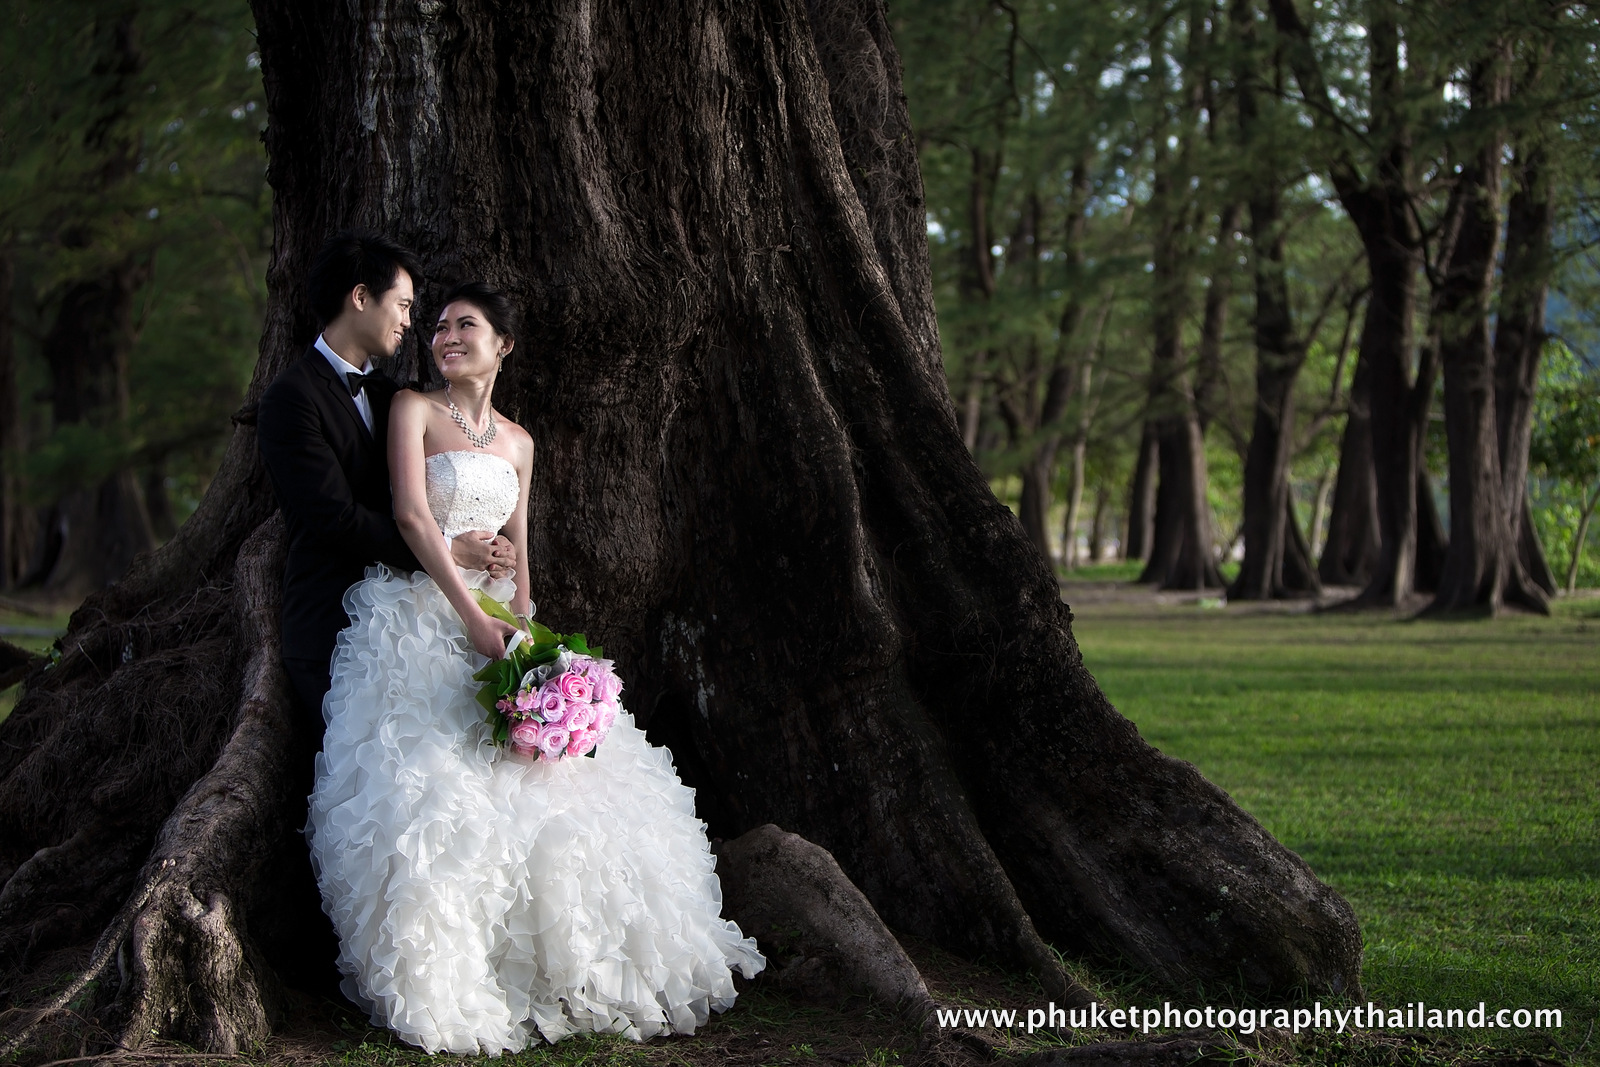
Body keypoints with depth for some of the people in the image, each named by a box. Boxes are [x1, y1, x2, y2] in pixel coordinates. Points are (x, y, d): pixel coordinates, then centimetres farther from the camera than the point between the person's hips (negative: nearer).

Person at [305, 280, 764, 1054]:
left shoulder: (516, 442, 17)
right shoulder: (413, 409, 1)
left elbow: (519, 555, 16)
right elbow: (411, 514, -11)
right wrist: (474, 617, -19)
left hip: (502, 624, 5)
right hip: (424, 621, -5)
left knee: (538, 785, -3)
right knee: (438, 790, -19)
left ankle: (558, 969, 7)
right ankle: (440, 988, -14)